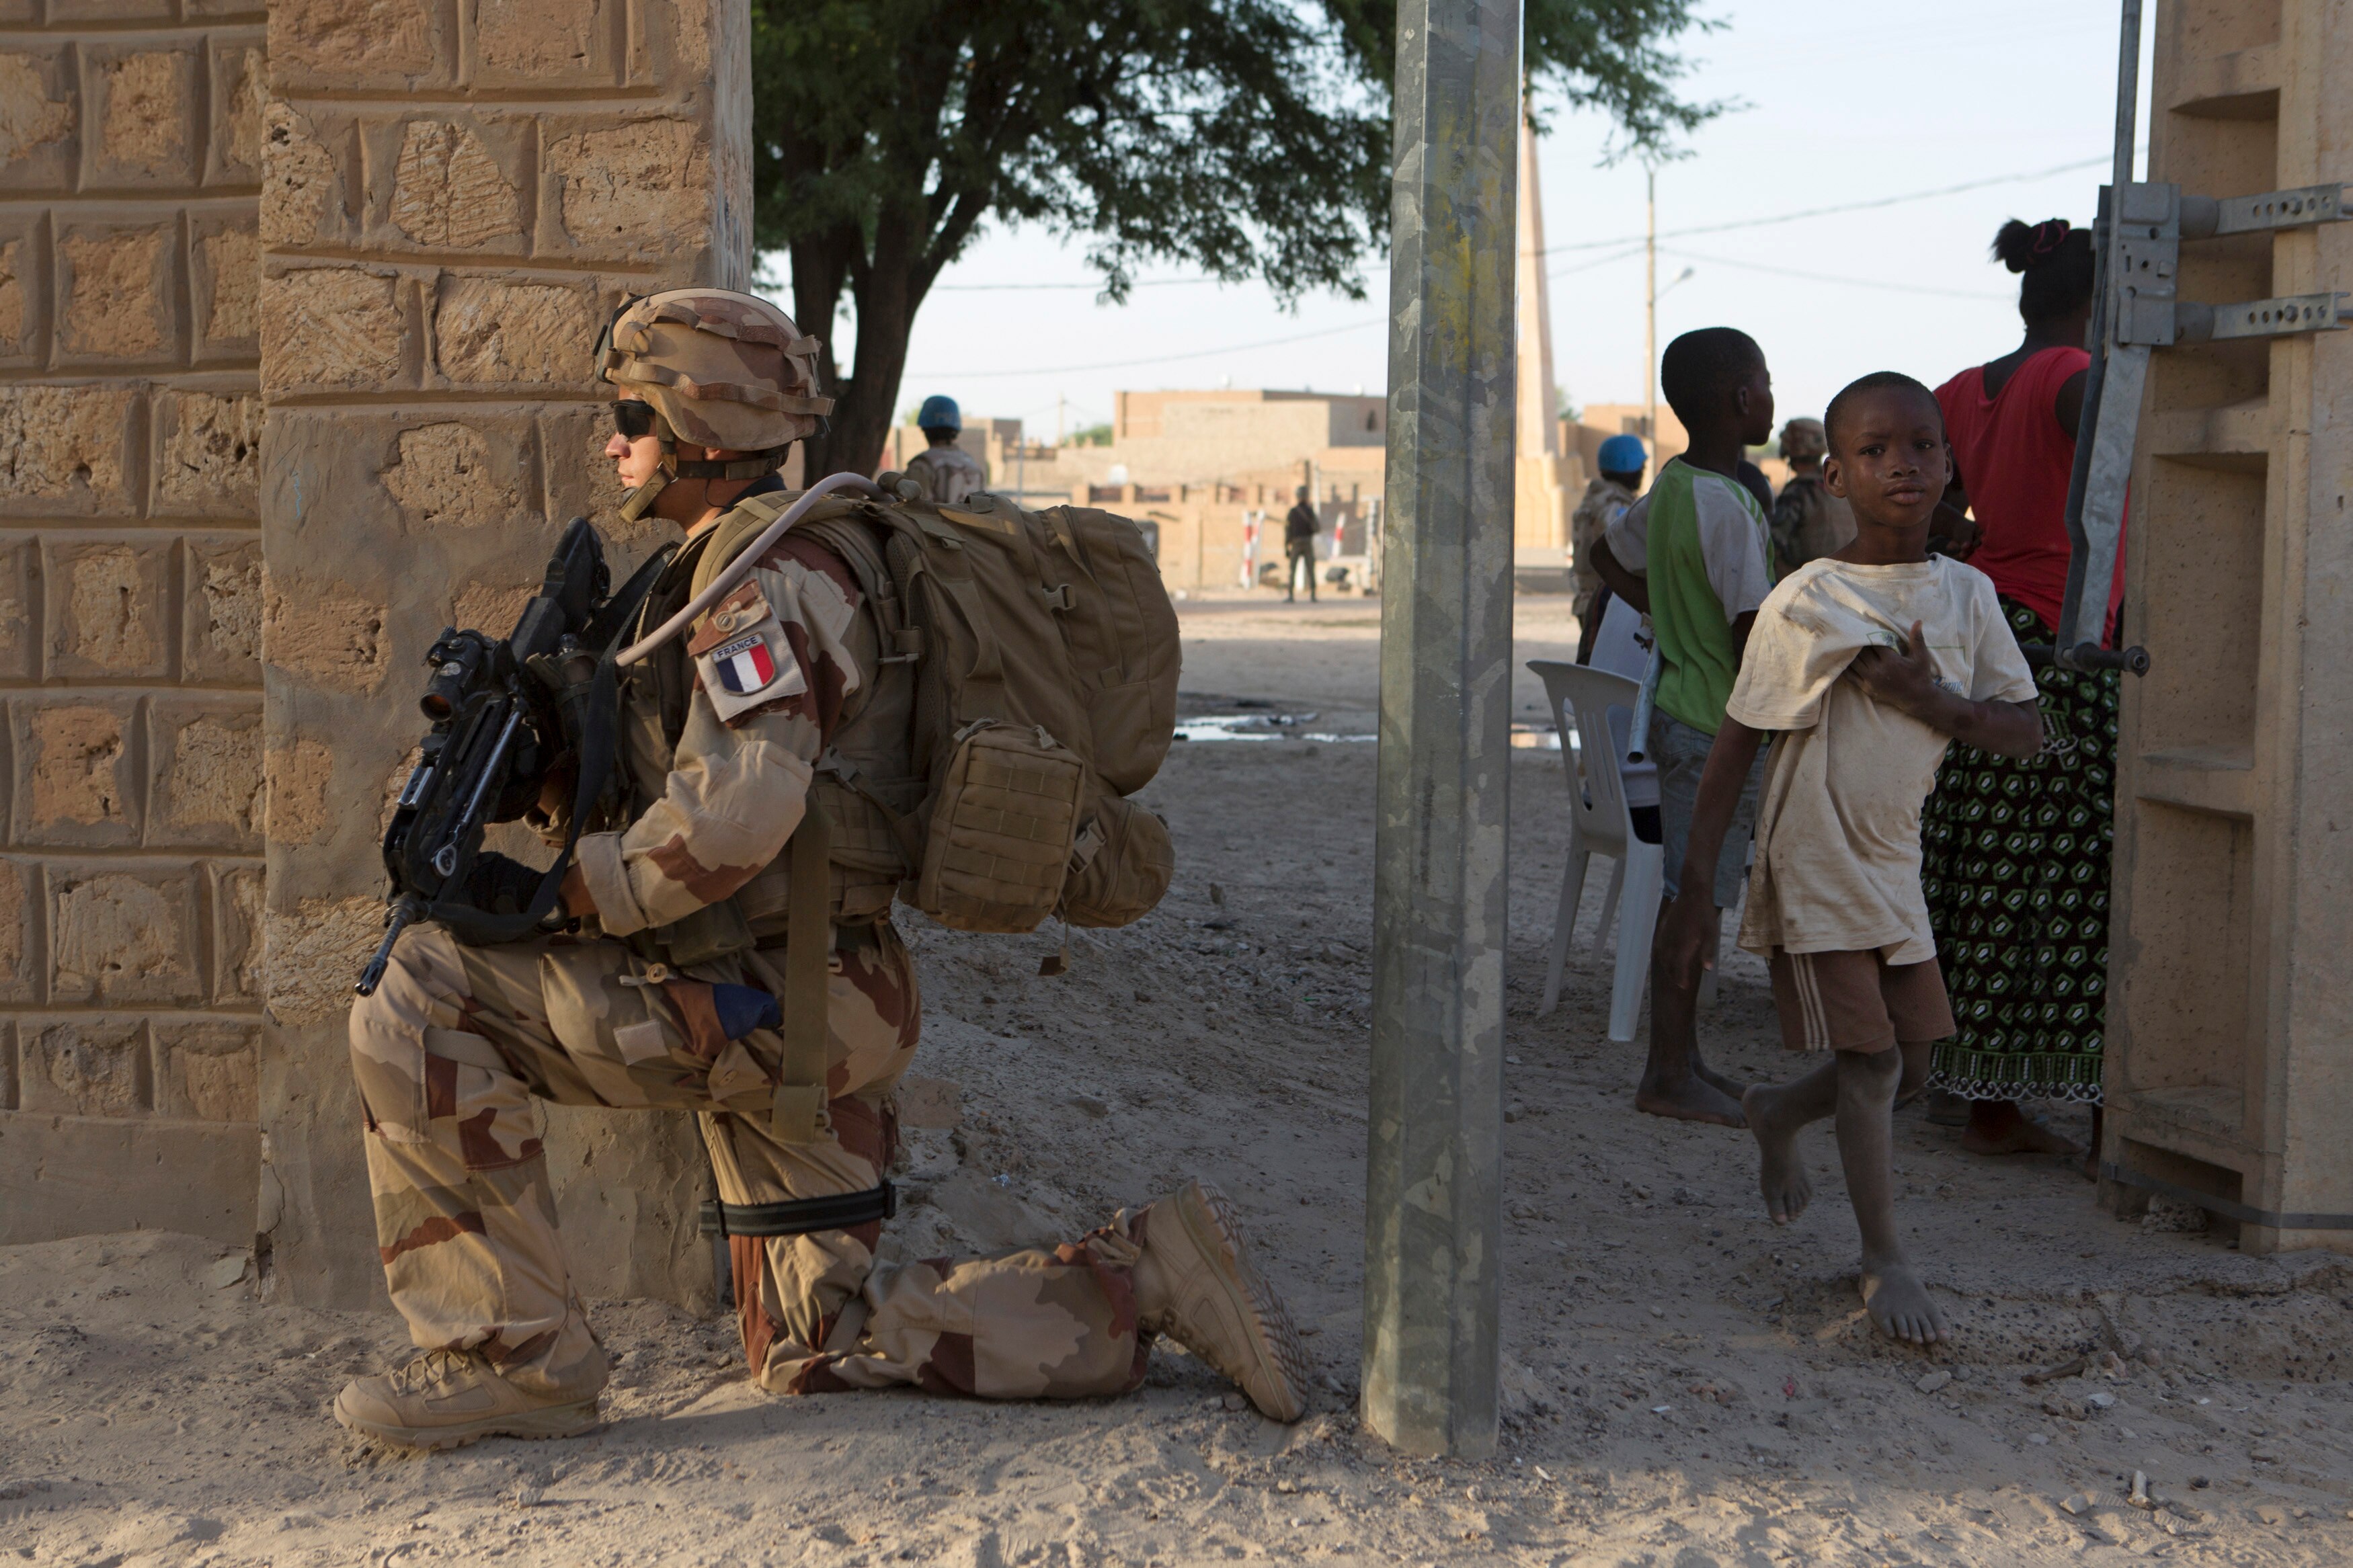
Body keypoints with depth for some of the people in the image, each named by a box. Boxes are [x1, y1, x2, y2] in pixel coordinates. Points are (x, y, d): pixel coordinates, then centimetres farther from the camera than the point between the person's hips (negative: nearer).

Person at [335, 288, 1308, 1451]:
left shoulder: (762, 577, -15)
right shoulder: (776, 565, 18)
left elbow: (735, 813, -30)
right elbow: (665, 781, 24)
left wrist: (559, 895, -20)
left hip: (758, 1007, -10)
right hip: (789, 1007, 10)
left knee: (423, 992, -11)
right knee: (824, 1350, 16)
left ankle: (514, 1355, -7)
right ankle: (1145, 1278, 13)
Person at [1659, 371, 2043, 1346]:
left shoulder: (1966, 594, 1)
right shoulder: (1806, 606, -15)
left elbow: (2025, 733, 0)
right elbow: (1733, 751, -11)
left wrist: (1932, 699, -20)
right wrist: (1692, 895, -12)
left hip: (1897, 862, 6)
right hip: (1814, 865, -6)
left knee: (1908, 1067, 13)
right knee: (1871, 1062, -6)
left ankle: (1776, 1116, 42)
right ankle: (1883, 1259, 11)